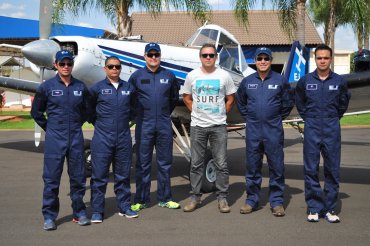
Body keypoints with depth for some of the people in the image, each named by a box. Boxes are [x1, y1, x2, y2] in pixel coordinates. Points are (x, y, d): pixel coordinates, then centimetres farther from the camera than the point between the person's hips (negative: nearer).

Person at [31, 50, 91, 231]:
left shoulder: (81, 87, 4)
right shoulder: (47, 87, -2)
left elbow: (86, 110, 18)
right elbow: (36, 111, 8)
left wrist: (77, 125, 12)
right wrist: (49, 128, 7)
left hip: (76, 137, 2)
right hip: (55, 138, -2)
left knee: (78, 177, 8)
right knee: (51, 178, 1)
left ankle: (79, 212, 21)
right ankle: (49, 216, 11)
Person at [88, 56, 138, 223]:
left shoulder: (128, 88, 8)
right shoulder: (97, 88, -1)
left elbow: (133, 107, 21)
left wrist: (126, 120, 11)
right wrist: (97, 122, 6)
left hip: (124, 138, 3)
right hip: (102, 138, -3)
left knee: (123, 175, 11)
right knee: (99, 176, 0)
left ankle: (124, 207, 22)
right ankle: (97, 211, 8)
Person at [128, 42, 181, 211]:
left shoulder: (168, 76, 6)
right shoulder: (137, 76, 0)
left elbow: (174, 97, 18)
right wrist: (138, 113, 7)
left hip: (164, 125, 2)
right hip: (144, 125, -2)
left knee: (165, 163, 8)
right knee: (143, 164, 4)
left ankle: (164, 198, 19)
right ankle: (141, 200, 12)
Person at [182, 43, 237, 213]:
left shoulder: (224, 76, 0)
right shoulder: (192, 76, 3)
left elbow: (230, 99, 8)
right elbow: (186, 98, 12)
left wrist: (221, 114, 3)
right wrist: (196, 112, 4)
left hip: (218, 126, -1)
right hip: (197, 125, 1)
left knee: (221, 164, 1)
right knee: (196, 164, 7)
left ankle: (222, 198, 10)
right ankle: (195, 197, 16)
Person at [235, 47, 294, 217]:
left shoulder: (280, 81, 0)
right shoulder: (247, 81, 6)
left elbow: (288, 102, 10)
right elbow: (240, 101, 21)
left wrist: (278, 117, 6)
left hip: (274, 130, -2)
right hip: (253, 130, 2)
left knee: (276, 166, 1)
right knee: (252, 166, 8)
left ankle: (277, 201, 11)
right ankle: (252, 200, 18)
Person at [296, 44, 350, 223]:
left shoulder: (339, 81, 1)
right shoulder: (305, 81, 1)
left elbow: (344, 102, 18)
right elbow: (299, 102, 18)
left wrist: (335, 117, 12)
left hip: (332, 130, 0)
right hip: (312, 130, 0)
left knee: (332, 170, 4)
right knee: (311, 170, 2)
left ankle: (330, 209, 14)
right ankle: (314, 208, 11)